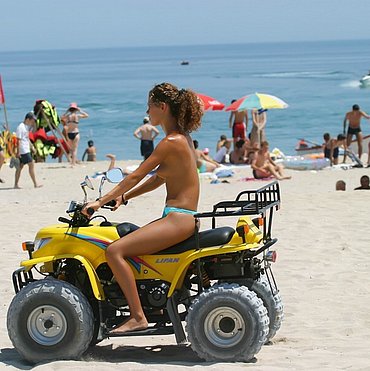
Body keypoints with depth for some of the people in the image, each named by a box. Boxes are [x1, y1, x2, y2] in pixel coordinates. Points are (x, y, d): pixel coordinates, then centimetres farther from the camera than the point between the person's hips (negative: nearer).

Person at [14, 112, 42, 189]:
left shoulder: (26, 127, 15)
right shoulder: (21, 127, -14)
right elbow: (18, 140, -17)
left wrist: (31, 146, 19)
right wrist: (18, 152, -20)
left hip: (26, 150, 10)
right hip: (23, 151, -10)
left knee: (20, 166, 8)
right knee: (31, 165, -8)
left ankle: (16, 184, 9)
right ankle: (35, 184, -6)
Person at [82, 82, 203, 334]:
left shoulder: (171, 142, -15)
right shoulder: (182, 137, 15)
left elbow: (136, 176, -13)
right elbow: (159, 179, 21)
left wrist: (102, 201, -7)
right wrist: (123, 197, 15)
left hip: (178, 219, -10)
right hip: (182, 218, 10)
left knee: (115, 250, -17)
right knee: (126, 243, 23)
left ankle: (138, 317, -18)